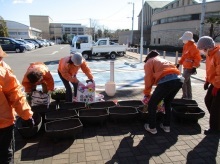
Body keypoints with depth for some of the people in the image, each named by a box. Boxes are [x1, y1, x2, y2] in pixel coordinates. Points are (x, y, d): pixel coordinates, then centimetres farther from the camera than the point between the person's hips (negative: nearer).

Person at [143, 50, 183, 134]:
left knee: (152, 104, 12)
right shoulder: (164, 60, 37)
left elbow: (148, 79, 7)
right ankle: (166, 126, 33)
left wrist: (146, 94, 19)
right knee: (167, 102, 28)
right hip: (178, 80, 7)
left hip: (166, 81, -7)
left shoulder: (149, 62, 19)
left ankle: (152, 127, 20)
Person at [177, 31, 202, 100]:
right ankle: (189, 96, 27)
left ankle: (185, 96, 2)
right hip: (186, 67, 9)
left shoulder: (193, 46, -18)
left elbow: (198, 58, -20)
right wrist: (179, 63, 20)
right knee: (187, 81, 15)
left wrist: (194, 67, -22)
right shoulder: (186, 46, 9)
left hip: (190, 68, -9)